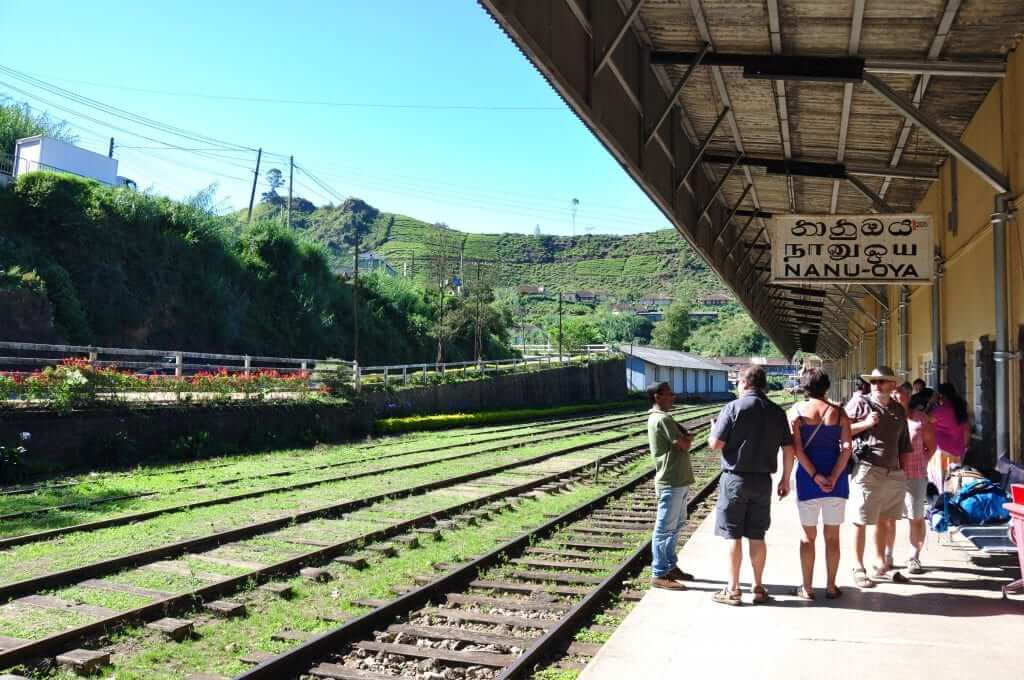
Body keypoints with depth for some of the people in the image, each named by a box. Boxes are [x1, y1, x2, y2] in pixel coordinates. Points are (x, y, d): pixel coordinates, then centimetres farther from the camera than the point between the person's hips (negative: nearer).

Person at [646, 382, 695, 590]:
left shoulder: (657, 418, 15)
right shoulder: (663, 419, -18)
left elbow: (681, 443, 13)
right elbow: (685, 445, -18)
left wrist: (683, 437, -9)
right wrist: (685, 438, 3)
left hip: (678, 481, 11)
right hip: (671, 483, -11)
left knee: (676, 525, 19)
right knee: (665, 529, -4)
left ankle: (670, 566, 29)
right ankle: (659, 575, 2)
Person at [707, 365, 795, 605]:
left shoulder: (733, 408, -10)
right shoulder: (777, 412, 3)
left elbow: (715, 444, -12)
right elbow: (789, 449, 5)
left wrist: (713, 429, 10)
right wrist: (785, 480, 15)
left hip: (735, 479, -4)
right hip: (763, 481, 4)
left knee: (733, 536, 3)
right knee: (757, 536, 12)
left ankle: (733, 590, 8)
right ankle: (758, 588, 19)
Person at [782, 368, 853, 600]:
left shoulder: (797, 411, -2)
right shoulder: (838, 412, 3)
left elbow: (795, 449, -11)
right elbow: (847, 447, -8)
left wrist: (815, 476, -11)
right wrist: (833, 477, -11)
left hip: (808, 478, -1)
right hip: (836, 477, 1)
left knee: (808, 535, 9)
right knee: (832, 535, 11)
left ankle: (807, 588, 13)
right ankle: (831, 587, 17)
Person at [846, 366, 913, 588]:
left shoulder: (899, 410, 15)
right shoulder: (859, 403, -2)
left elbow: (904, 445, 21)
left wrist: (904, 470, 17)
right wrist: (865, 424, -16)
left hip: (894, 473, 6)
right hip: (867, 471, -6)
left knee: (885, 520, 15)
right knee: (861, 522, -3)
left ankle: (881, 565, 28)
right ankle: (858, 569, 6)